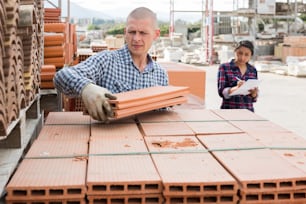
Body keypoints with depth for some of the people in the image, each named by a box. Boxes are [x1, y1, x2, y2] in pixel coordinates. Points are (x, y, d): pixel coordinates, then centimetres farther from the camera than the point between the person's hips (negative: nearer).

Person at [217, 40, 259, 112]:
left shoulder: (253, 70, 8)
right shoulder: (224, 67, 0)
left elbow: (254, 98, 12)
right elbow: (221, 92, -7)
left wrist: (254, 93, -11)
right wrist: (236, 88, -24)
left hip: (248, 111, 3)